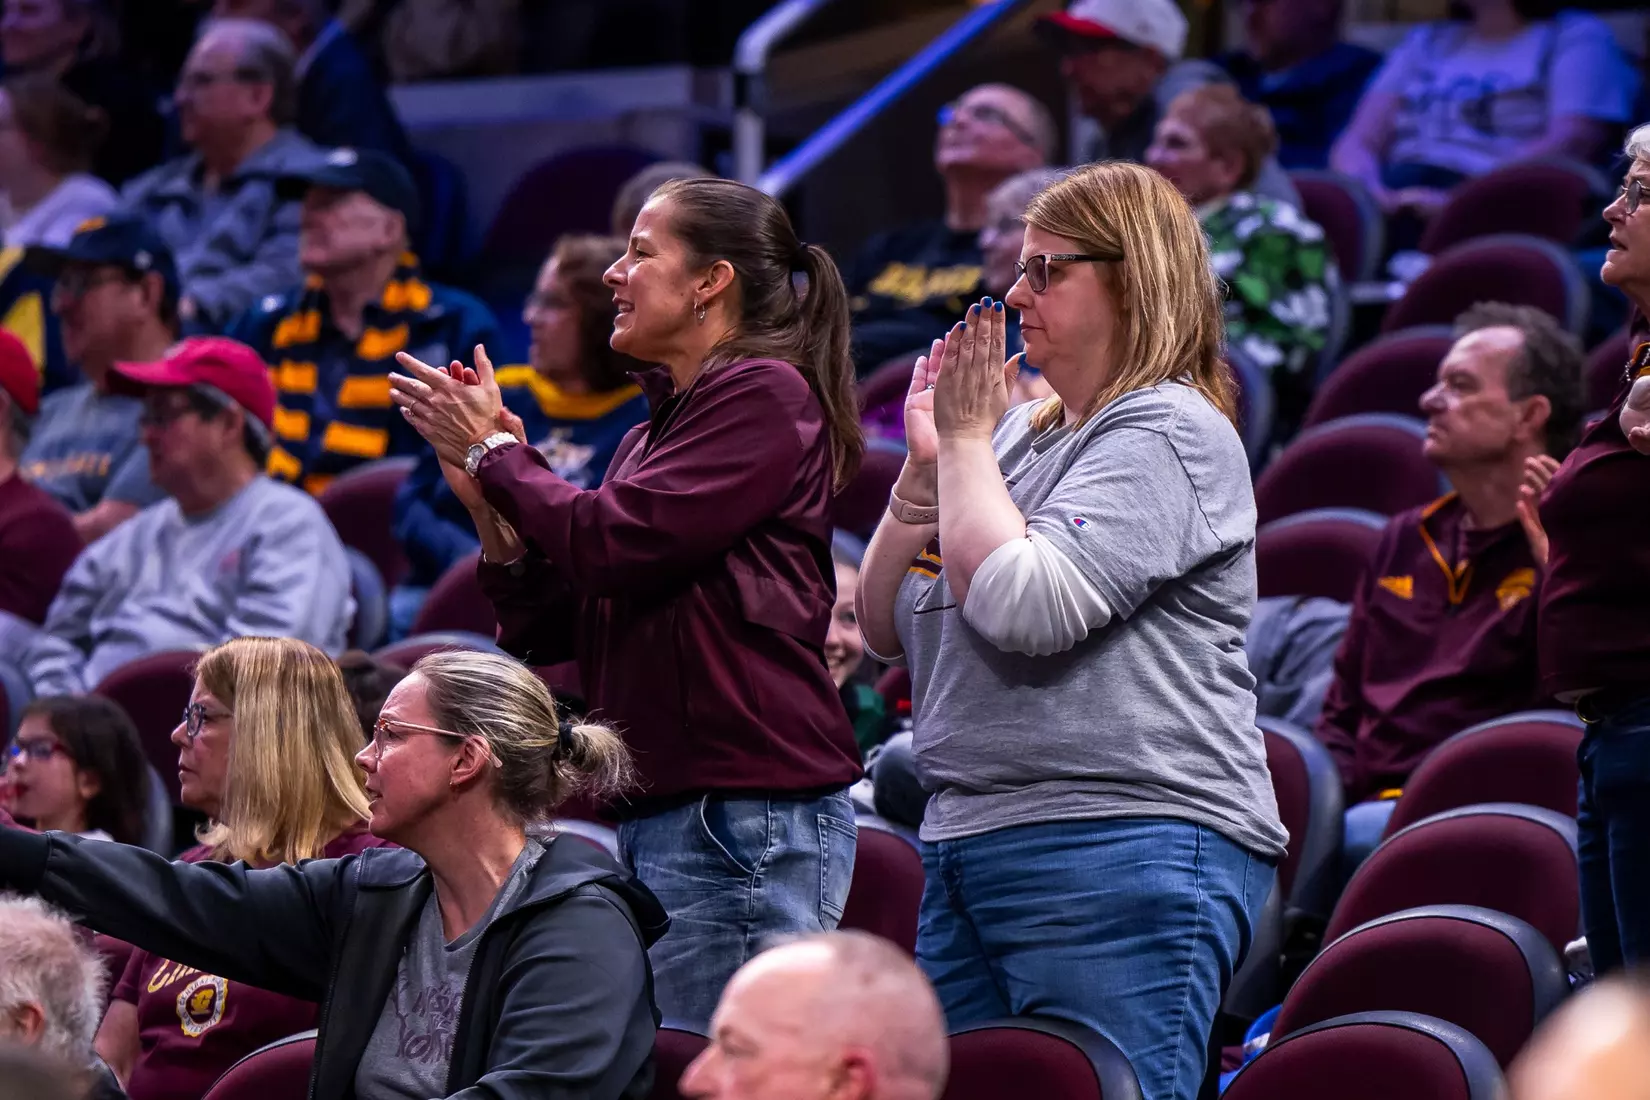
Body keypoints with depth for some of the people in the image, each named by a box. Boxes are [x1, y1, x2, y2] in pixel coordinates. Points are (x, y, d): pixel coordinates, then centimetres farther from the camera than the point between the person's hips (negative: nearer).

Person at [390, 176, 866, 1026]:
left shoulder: (766, 394, -6)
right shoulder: (656, 431, 22)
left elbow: (610, 542, -16)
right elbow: (546, 633, 20)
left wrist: (493, 452, 0)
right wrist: (490, 508, 4)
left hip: (744, 810, -9)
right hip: (653, 812, 9)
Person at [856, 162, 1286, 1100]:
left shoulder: (1166, 433, -7)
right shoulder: (1024, 433, 18)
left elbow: (1023, 606, -21)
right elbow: (885, 629, 17)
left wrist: (968, 442, -7)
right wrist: (926, 463, 5)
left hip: (1125, 852, -9)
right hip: (970, 844, 9)